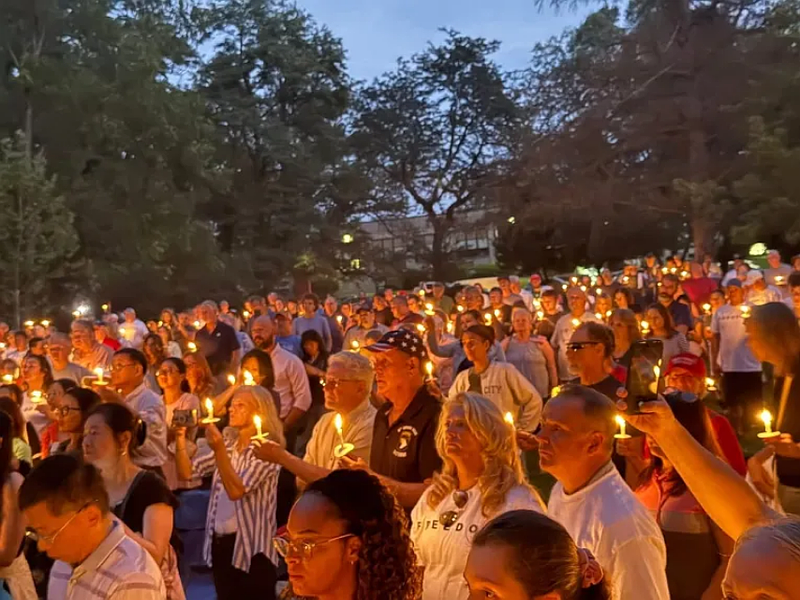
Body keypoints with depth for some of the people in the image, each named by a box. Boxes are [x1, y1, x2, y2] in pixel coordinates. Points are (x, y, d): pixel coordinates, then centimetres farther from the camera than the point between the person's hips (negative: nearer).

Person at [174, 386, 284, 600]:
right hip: (220, 543, 7)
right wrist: (180, 438, -10)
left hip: (251, 548, -7)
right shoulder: (227, 446, 10)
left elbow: (236, 491, -21)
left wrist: (219, 451, -27)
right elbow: (186, 472, 2)